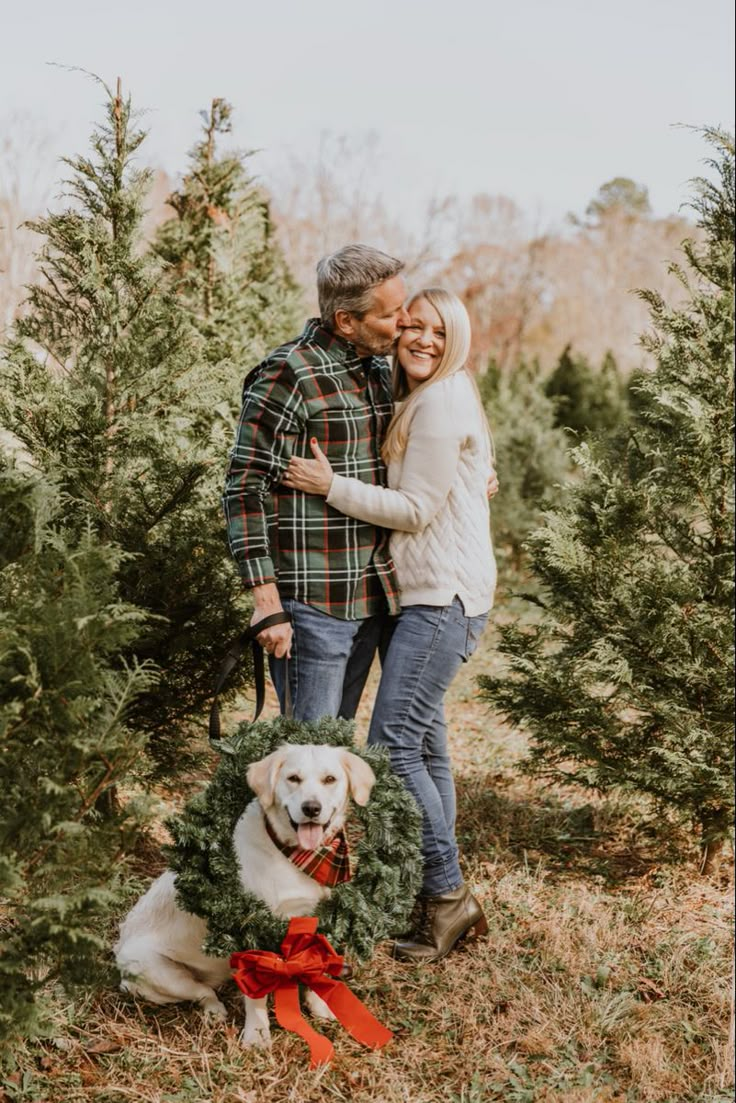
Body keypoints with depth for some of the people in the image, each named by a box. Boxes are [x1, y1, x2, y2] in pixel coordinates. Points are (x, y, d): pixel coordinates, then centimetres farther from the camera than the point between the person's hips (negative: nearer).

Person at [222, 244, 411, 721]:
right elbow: (246, 489, -15)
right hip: (313, 604, -8)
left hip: (372, 595, 8)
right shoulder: (288, 376, -13)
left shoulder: (379, 369, 12)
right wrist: (266, 602, -18)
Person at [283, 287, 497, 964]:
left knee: (393, 743, -12)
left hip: (446, 597, -10)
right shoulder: (422, 401, 18)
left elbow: (416, 509, -14)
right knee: (423, 742, 12)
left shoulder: (442, 402, -12)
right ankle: (441, 899, 20)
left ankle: (448, 895, -4)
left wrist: (331, 486, -15)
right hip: (430, 596, 10)